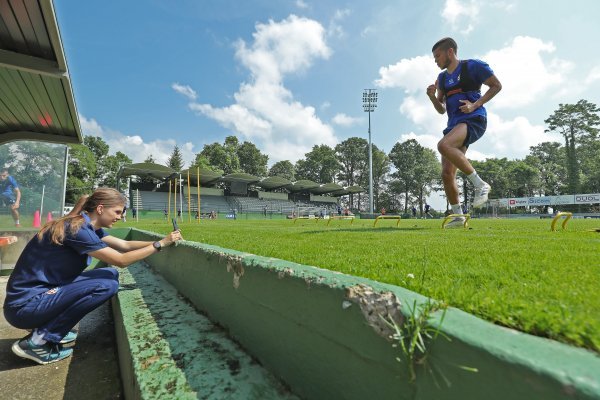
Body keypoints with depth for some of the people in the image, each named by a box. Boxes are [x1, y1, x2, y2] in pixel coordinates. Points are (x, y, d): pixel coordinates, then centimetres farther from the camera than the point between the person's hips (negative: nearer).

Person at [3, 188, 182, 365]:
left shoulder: (89, 227, 5)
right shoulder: (76, 228, -23)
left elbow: (125, 245, 5)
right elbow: (122, 260, -24)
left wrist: (163, 241, -3)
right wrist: (160, 244, -19)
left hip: (44, 291, 9)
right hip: (25, 305, -9)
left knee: (111, 274, 3)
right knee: (107, 284, -22)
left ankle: (54, 328, 10)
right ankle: (38, 341, -7)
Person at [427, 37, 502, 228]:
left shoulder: (472, 66, 2)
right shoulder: (442, 77, 20)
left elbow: (497, 86, 4)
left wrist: (475, 105, -10)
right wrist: (432, 97, 1)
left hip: (473, 119, -7)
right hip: (454, 123, 7)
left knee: (443, 145, -37)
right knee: (447, 174, -4)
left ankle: (480, 185, -23)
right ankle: (458, 216, 8)